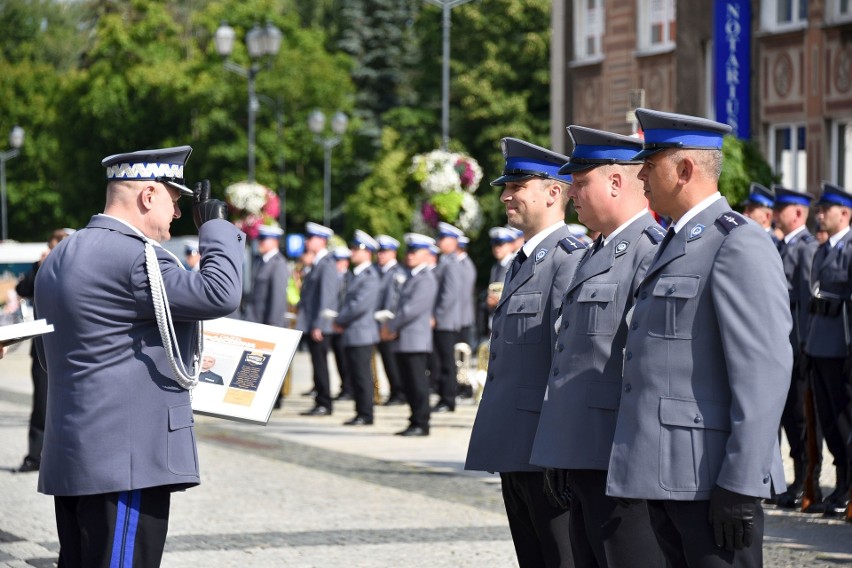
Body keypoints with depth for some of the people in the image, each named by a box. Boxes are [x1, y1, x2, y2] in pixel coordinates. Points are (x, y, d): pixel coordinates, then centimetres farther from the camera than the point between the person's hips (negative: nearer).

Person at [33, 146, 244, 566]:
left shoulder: (59, 258, 16)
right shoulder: (133, 257, -16)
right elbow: (221, 294, -20)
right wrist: (215, 225, -6)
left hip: (70, 456, 10)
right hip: (128, 459, -10)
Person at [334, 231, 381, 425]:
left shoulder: (370, 277, -13)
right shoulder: (356, 274, 17)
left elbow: (360, 305, -21)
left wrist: (339, 321, -11)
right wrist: (340, 321, 7)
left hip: (362, 335, -9)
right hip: (350, 336, 9)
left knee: (362, 376, -5)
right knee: (354, 376, 11)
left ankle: (366, 415, -1)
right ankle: (360, 413, 16)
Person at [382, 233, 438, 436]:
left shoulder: (426, 280, -11)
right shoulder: (411, 277, 19)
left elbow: (412, 309, -19)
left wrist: (390, 326, -11)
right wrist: (392, 329, 8)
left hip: (416, 341, -9)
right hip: (405, 342, 9)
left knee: (418, 384, -7)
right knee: (410, 384, 10)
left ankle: (421, 424, -5)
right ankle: (415, 423, 15)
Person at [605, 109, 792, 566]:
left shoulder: (739, 245, -12)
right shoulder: (676, 243, 19)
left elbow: (764, 371, -19)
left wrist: (741, 485, -22)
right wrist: (637, 467, 17)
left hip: (711, 476, -9)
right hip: (666, 476, 9)